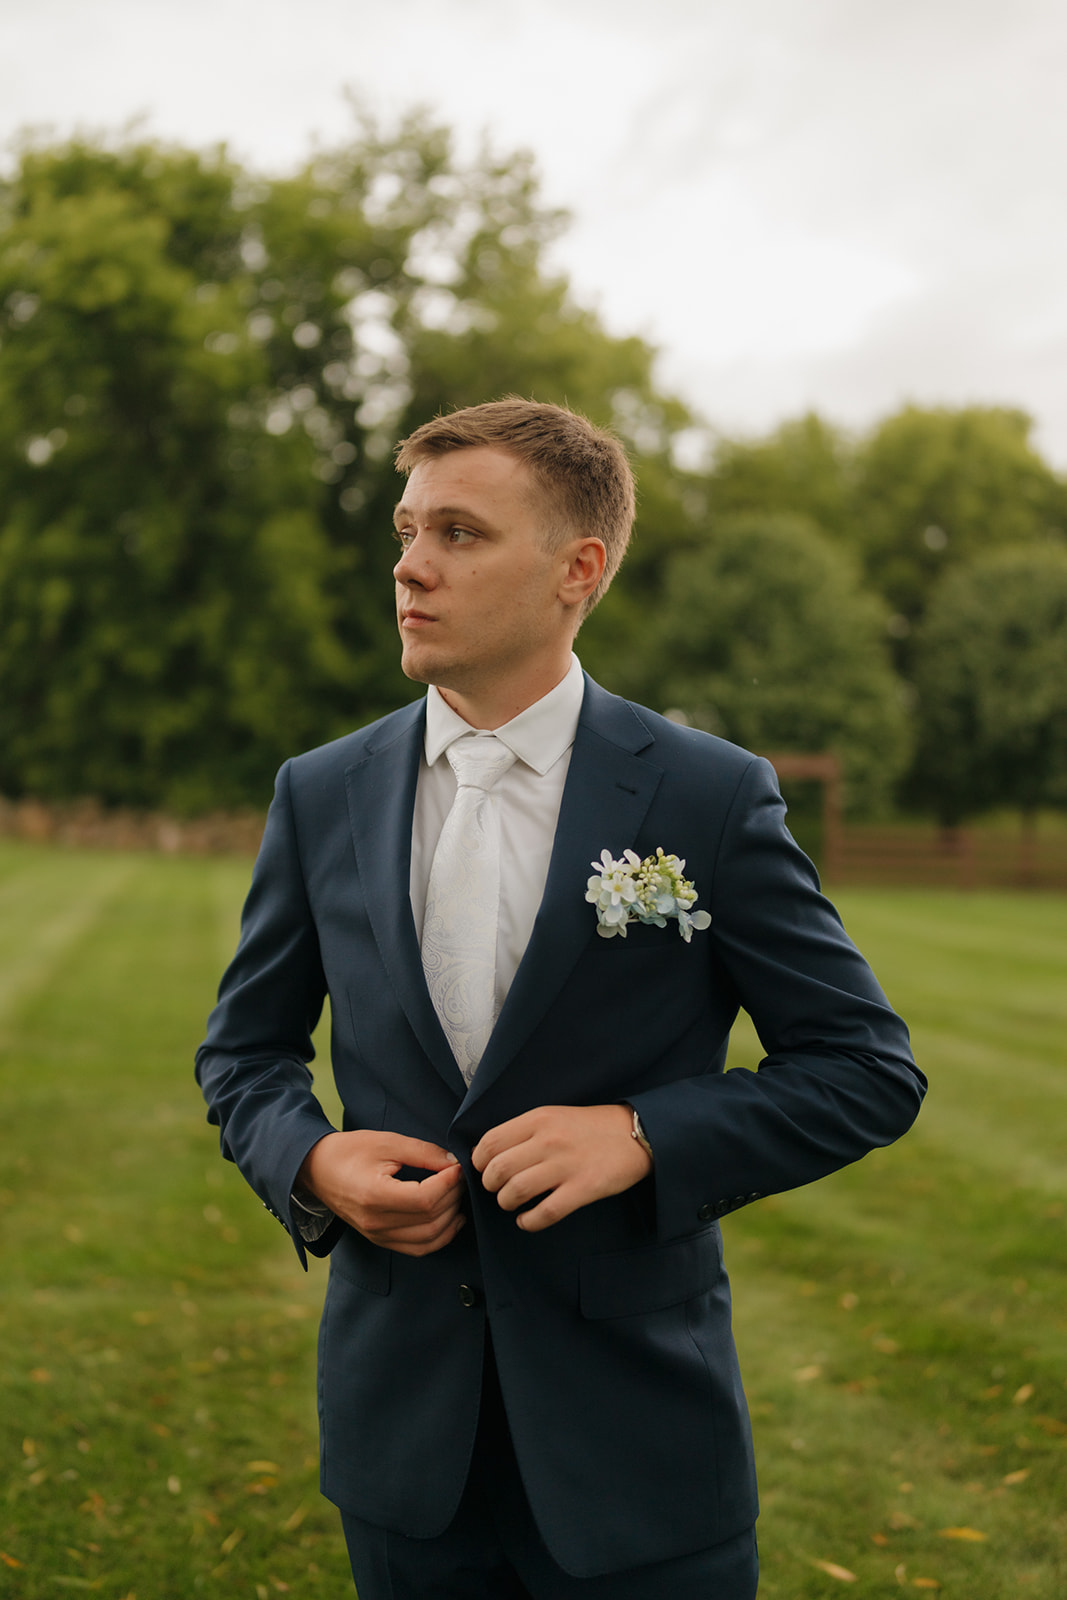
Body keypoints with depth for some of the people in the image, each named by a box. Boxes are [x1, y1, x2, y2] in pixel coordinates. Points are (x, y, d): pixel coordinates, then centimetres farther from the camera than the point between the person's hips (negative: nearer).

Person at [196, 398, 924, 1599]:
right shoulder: (320, 795, 2)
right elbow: (245, 1047, 12)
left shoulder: (712, 800, -8)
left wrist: (645, 1136, -19)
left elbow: (869, 1070, -5)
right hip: (400, 1417, 3)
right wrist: (310, 1161, -9)